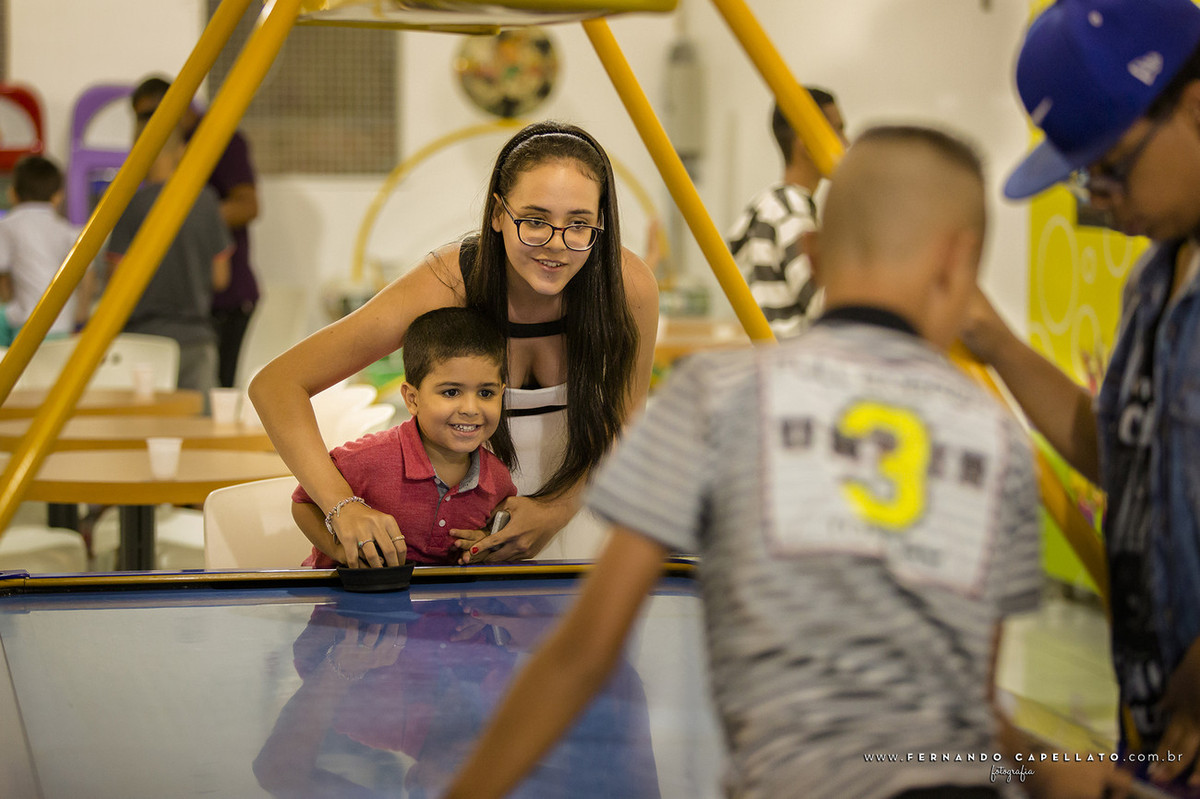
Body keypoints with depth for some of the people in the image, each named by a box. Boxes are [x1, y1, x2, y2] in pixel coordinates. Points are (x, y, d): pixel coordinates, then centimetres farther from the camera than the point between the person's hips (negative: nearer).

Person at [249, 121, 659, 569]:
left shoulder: (628, 288, -24)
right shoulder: (445, 286, -30)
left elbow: (624, 428, -6)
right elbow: (276, 384, -32)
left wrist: (556, 510, -23)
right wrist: (343, 506, -45)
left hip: (575, 498, 1)